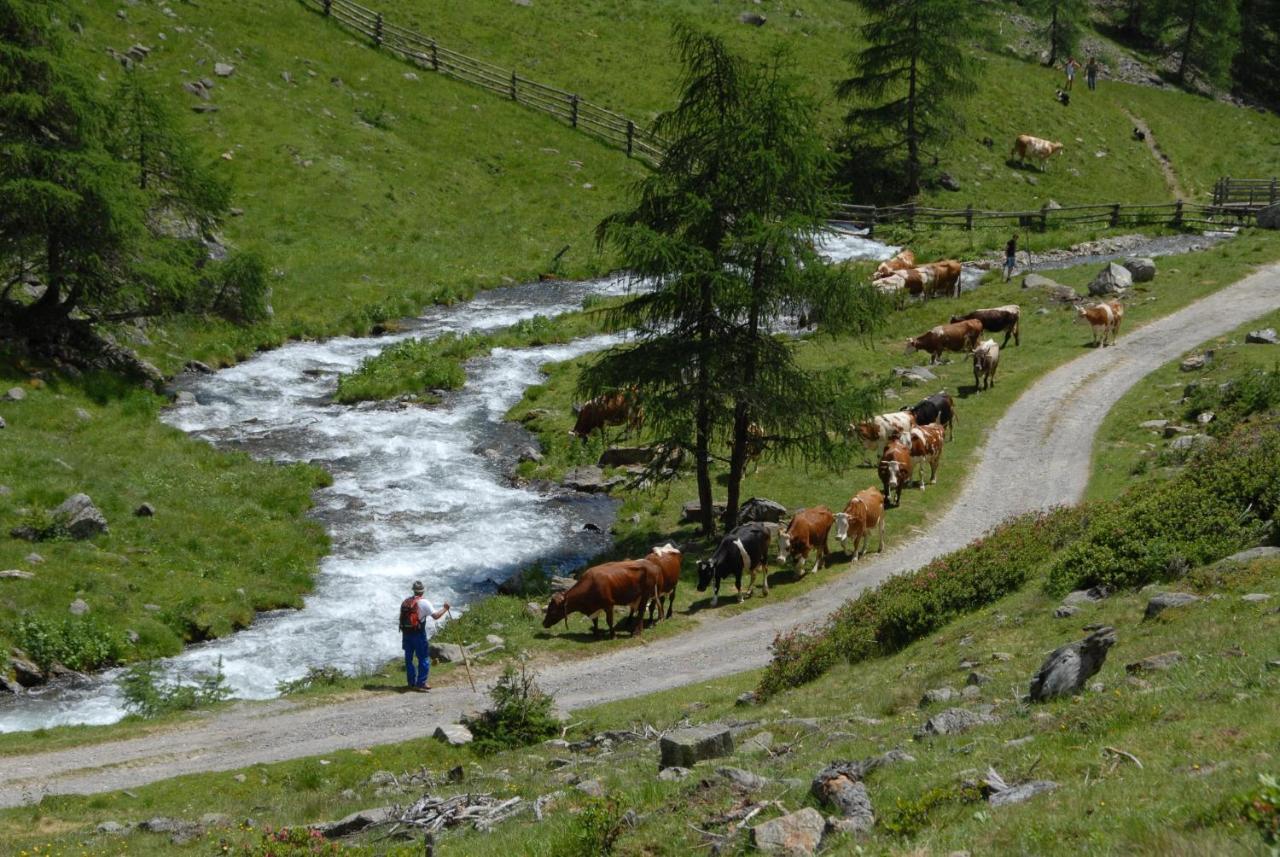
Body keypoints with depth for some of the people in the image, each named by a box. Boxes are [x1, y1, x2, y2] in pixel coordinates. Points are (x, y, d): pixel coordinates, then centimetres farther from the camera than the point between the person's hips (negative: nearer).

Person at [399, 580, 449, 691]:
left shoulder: (405, 602, 7)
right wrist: (445, 609, 0)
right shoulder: (423, 603, -11)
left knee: (408, 658, 13)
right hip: (419, 634, -6)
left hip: (406, 634, 6)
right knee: (424, 659, 2)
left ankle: (411, 683, 19)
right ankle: (421, 683, -1)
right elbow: (436, 615, -16)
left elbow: (401, 618, 12)